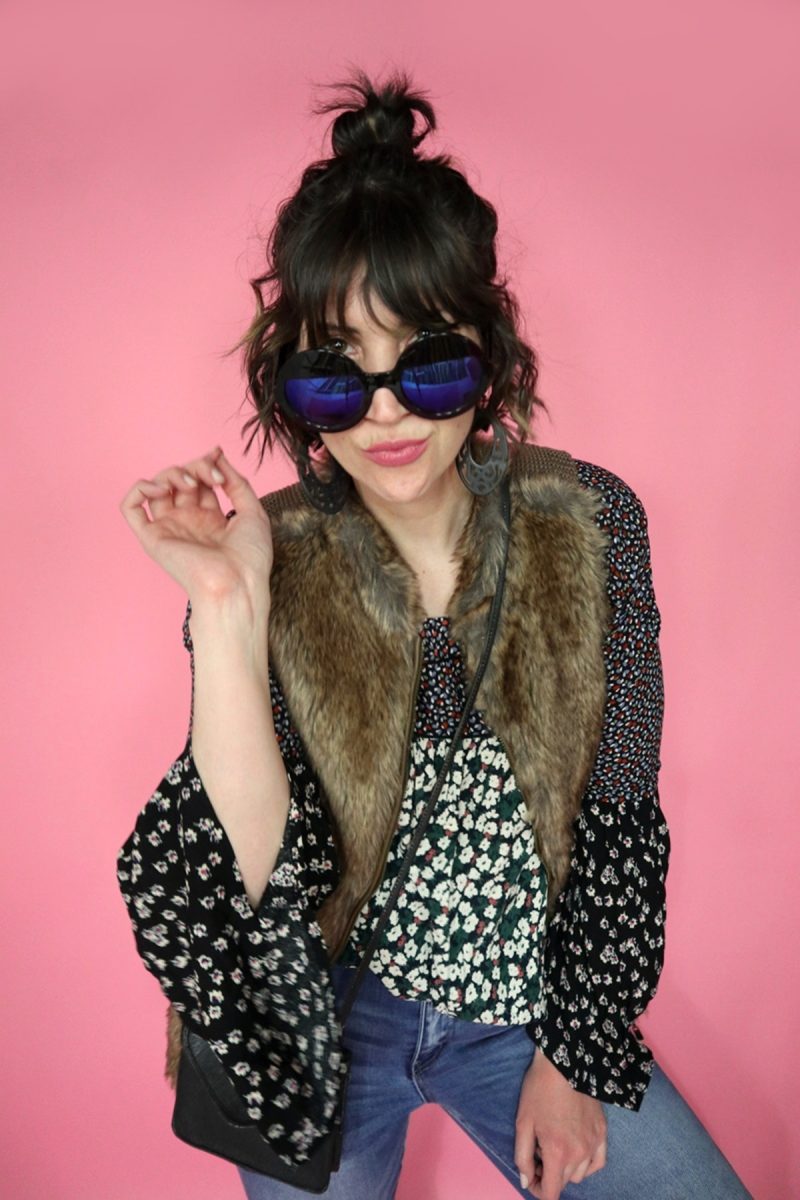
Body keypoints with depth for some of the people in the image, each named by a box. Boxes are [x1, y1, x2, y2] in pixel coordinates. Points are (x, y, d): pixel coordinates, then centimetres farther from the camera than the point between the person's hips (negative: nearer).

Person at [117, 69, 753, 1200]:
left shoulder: (592, 524, -13)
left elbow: (618, 812, -6)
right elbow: (263, 869, -23)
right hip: (325, 1014, -1)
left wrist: (573, 1055, -1)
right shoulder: (273, 558, -16)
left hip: (532, 1001, 2)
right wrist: (228, 608, -33)